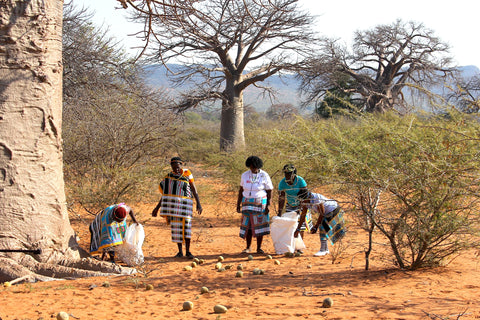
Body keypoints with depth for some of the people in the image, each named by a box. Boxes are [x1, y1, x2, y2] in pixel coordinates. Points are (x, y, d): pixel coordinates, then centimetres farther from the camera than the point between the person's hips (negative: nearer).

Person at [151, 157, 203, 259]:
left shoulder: (187, 174, 1)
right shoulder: (168, 176, 8)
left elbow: (194, 189, 0)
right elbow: (165, 194, 14)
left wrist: (198, 204, -8)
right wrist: (157, 208, 13)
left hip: (184, 204, -2)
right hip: (172, 204, 2)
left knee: (186, 226, -7)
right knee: (176, 227, 3)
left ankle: (188, 251, 2)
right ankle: (180, 251, 11)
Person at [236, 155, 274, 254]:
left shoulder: (264, 176, -7)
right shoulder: (245, 175, 2)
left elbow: (269, 191, -5)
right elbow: (241, 190, 9)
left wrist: (268, 205, -12)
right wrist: (238, 204, 7)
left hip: (260, 203, -2)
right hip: (247, 203, 2)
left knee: (259, 225, -2)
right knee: (248, 225, 0)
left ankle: (259, 248, 4)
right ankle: (248, 248, 9)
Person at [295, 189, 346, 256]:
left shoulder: (317, 199, -33)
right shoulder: (305, 202, -8)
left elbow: (322, 214, -27)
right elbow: (303, 215, -1)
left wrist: (315, 227, -26)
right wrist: (298, 229, -3)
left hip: (334, 210, -9)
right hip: (327, 213, 9)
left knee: (323, 227, -17)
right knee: (322, 229, 8)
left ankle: (322, 250, -14)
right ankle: (326, 250, 20)